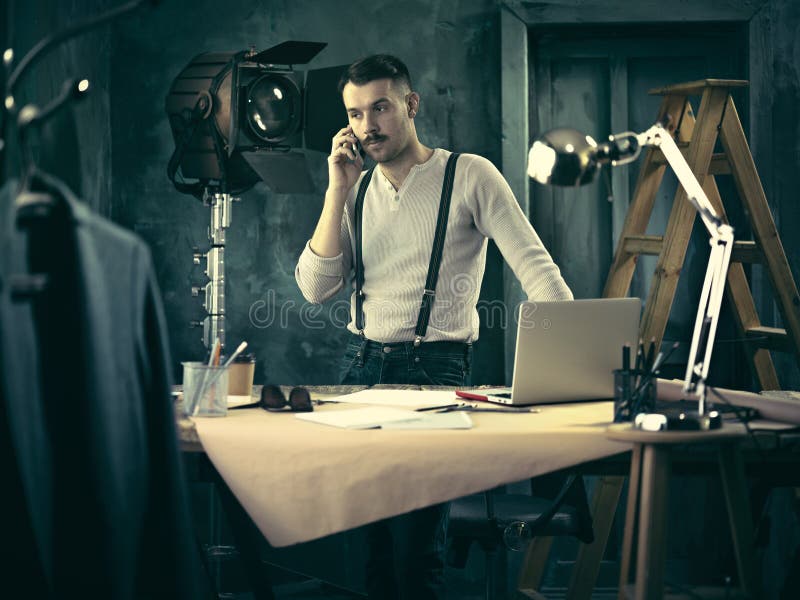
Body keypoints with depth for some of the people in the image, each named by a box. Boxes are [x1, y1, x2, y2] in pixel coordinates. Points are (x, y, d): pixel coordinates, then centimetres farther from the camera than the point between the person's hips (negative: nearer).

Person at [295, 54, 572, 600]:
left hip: (434, 367, -5)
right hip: (361, 365, 5)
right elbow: (316, 288, 2)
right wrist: (338, 192, -4)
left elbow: (534, 266, -9)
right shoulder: (357, 191, 12)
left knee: (416, 545, -9)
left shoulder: (470, 176, -3)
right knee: (374, 544, 6)